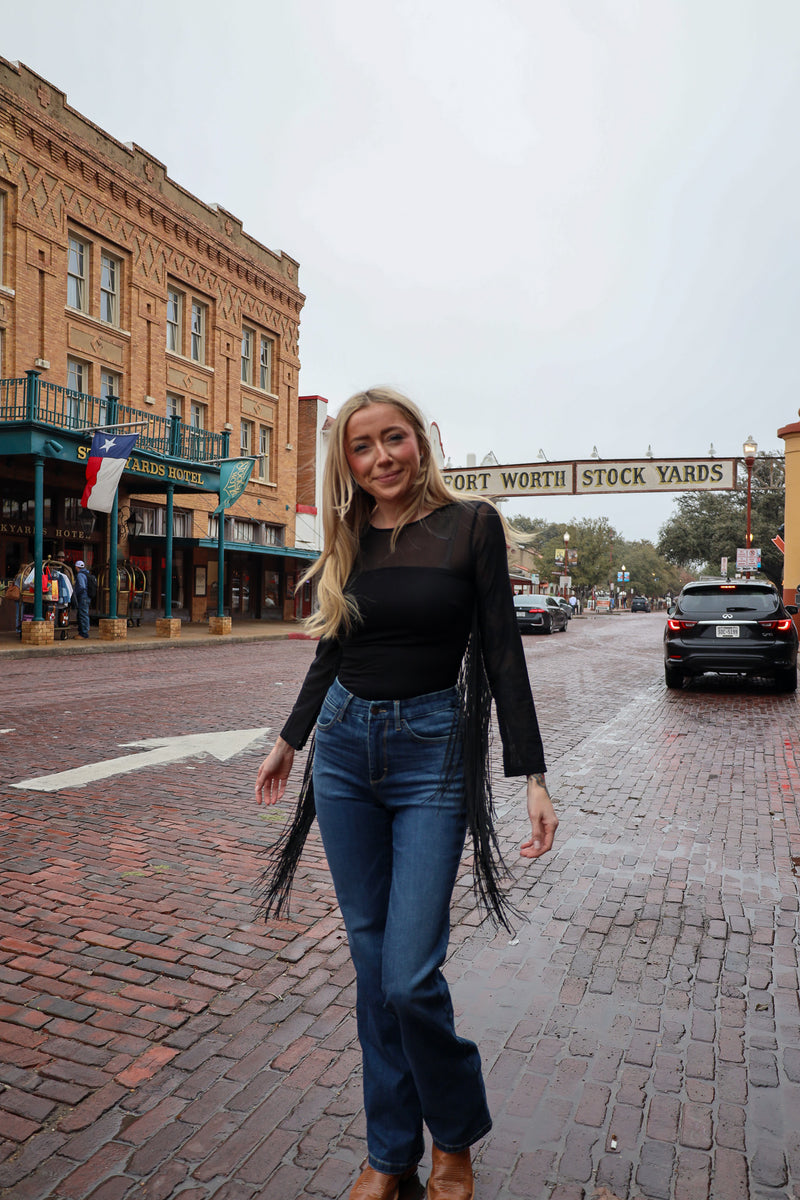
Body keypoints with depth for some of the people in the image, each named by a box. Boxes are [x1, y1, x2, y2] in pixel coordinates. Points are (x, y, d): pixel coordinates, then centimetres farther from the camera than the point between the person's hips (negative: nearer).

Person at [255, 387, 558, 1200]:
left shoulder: (471, 525, -5)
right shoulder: (346, 542, 7)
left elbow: (501, 651, -6)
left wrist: (531, 776, -9)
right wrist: (289, 740, 22)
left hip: (432, 751, -4)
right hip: (344, 747, 4)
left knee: (410, 975, -5)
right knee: (372, 963, 12)